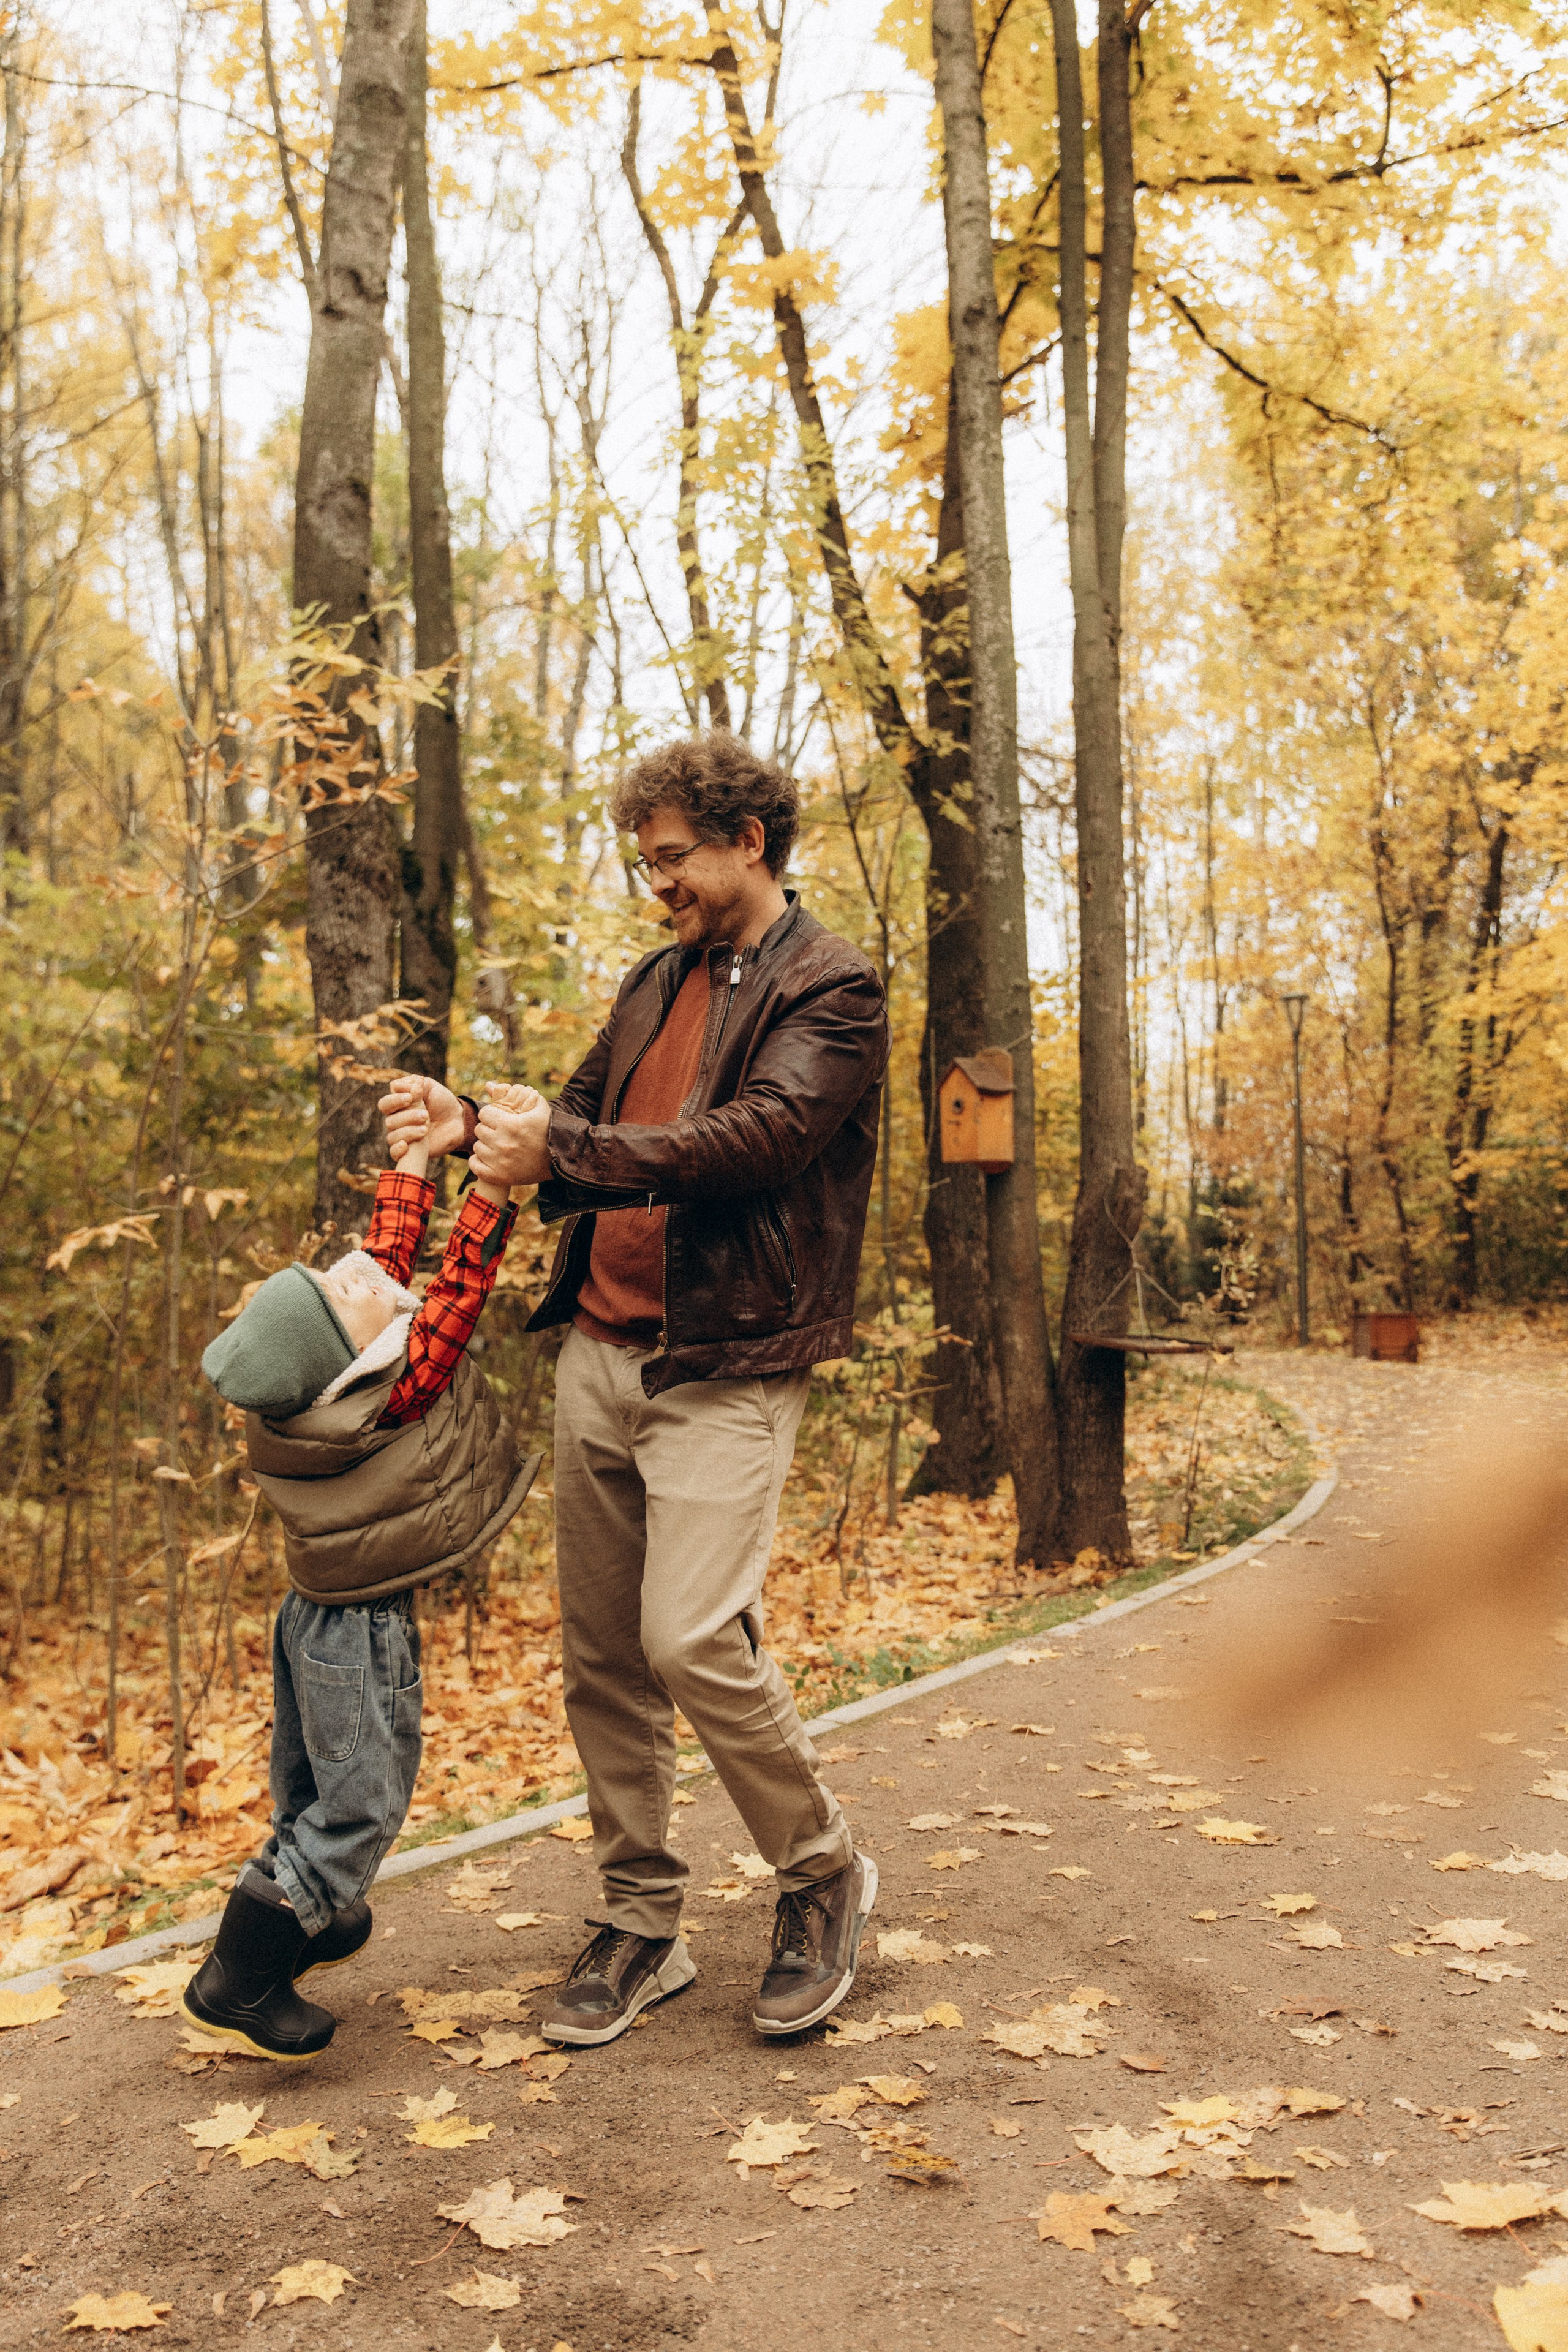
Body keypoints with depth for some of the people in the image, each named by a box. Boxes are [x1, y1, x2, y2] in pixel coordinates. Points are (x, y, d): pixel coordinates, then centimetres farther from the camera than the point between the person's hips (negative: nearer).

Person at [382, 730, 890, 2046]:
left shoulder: (832, 989, -4)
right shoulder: (658, 984, 19)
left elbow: (756, 1138, -19)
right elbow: (584, 1124, 23)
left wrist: (559, 1149, -23)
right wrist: (479, 1129, 2)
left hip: (727, 1368, -7)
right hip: (600, 1353, 7)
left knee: (692, 1640, -15)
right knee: (602, 1655, 9)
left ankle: (824, 1876, 12)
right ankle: (642, 1924, 24)